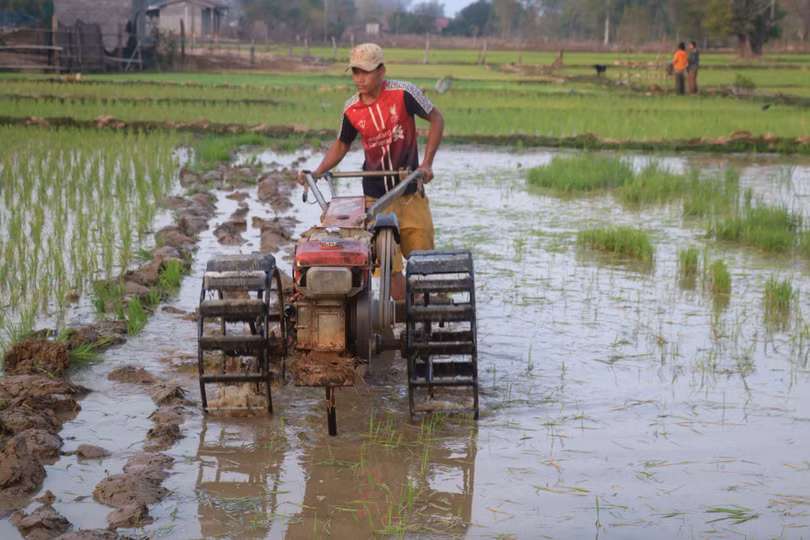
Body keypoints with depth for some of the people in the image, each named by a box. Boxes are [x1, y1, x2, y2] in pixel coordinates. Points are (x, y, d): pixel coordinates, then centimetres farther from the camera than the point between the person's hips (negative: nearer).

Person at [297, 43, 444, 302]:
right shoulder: (351, 109, -2)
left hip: (410, 193, -1)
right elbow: (341, 144, 14)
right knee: (389, 267, -5)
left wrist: (427, 163, -8)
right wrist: (318, 171, -1)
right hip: (376, 196, 1)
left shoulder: (403, 93, -10)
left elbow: (436, 119, -1)